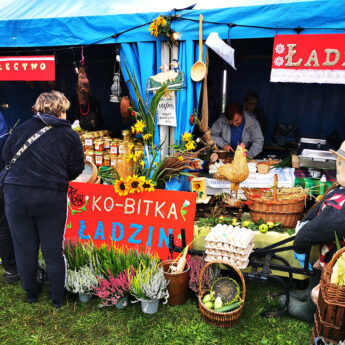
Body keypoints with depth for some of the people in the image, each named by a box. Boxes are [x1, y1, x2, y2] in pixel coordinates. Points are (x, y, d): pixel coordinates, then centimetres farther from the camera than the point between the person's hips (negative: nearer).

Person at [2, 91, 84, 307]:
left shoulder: (23, 128, 4)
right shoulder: (70, 135, 0)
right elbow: (76, 170, 0)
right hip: (52, 198, -1)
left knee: (24, 248, 16)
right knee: (53, 251, 12)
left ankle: (31, 293, 33)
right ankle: (58, 298, 25)